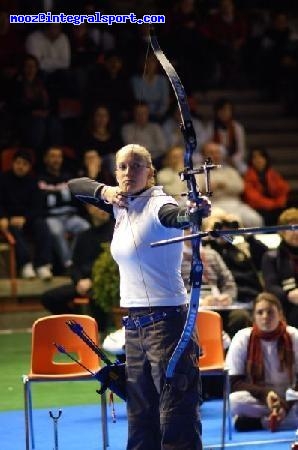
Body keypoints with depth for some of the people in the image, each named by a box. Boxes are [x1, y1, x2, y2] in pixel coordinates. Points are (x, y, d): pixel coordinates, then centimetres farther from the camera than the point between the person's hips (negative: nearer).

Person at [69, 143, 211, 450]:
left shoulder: (156, 203, -13)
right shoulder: (122, 205, 11)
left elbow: (173, 215, -36)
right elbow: (75, 186, 18)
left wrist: (193, 213, -60)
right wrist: (104, 191, -2)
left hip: (165, 321, -9)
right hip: (134, 322, 9)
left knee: (176, 418, -12)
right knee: (140, 414, 13)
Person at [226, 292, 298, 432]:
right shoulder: (242, 339, -9)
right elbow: (233, 383, -9)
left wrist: (286, 405, -24)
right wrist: (264, 393, -24)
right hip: (256, 400, 0)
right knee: (235, 401, -35)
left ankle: (256, 422, -20)